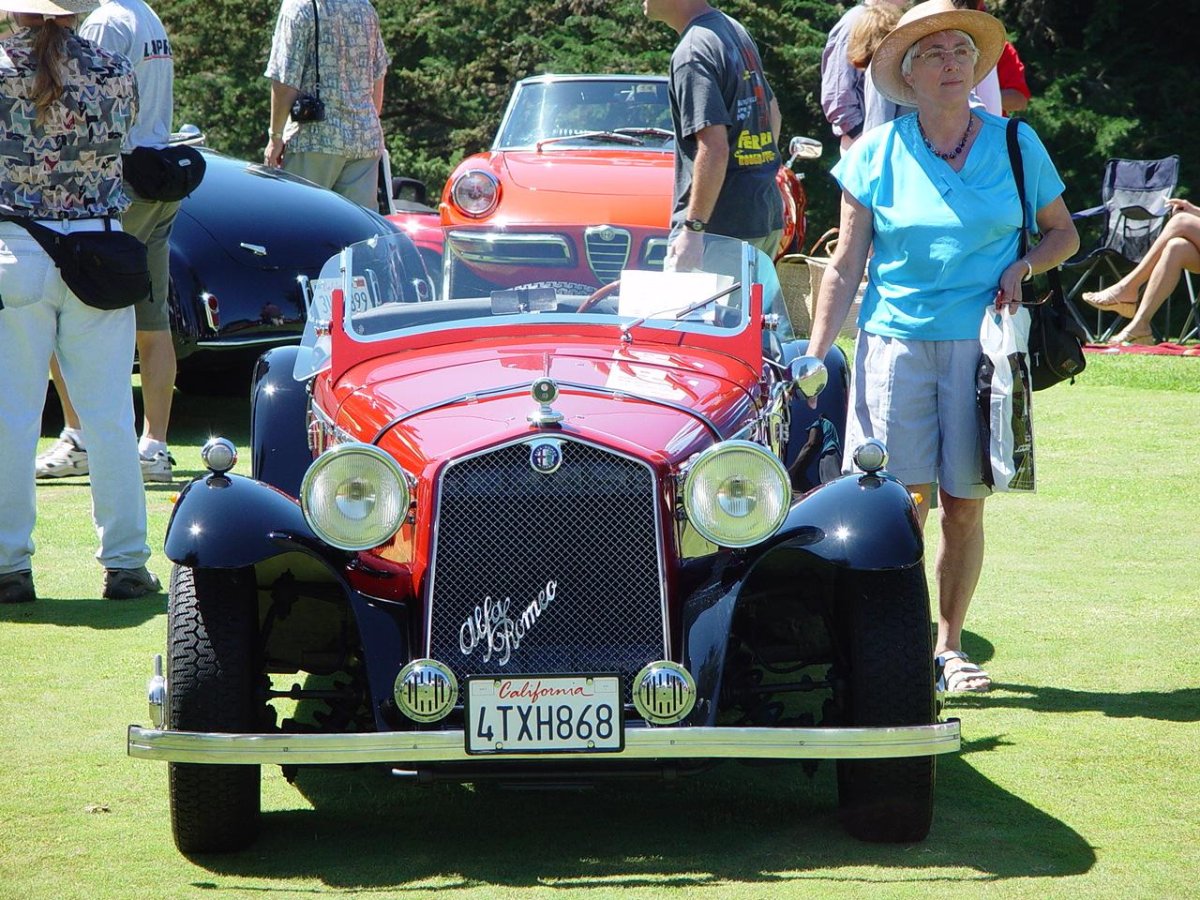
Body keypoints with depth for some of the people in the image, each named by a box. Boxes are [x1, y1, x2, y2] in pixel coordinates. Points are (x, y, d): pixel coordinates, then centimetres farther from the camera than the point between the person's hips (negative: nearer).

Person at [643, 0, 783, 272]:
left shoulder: (691, 54, -16)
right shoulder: (735, 30, 13)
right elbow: (773, 111, 25)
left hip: (723, 227, -9)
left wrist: (692, 230, -24)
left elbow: (714, 149, -23)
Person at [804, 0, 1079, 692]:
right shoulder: (876, 153, 4)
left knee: (964, 503, 2)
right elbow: (846, 266, 5)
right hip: (895, 341, -1)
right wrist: (816, 356, -1)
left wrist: (1024, 265, -5)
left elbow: (1064, 232, 16)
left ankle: (950, 647, 15)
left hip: (982, 343, 1)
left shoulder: (1016, 144, 6)